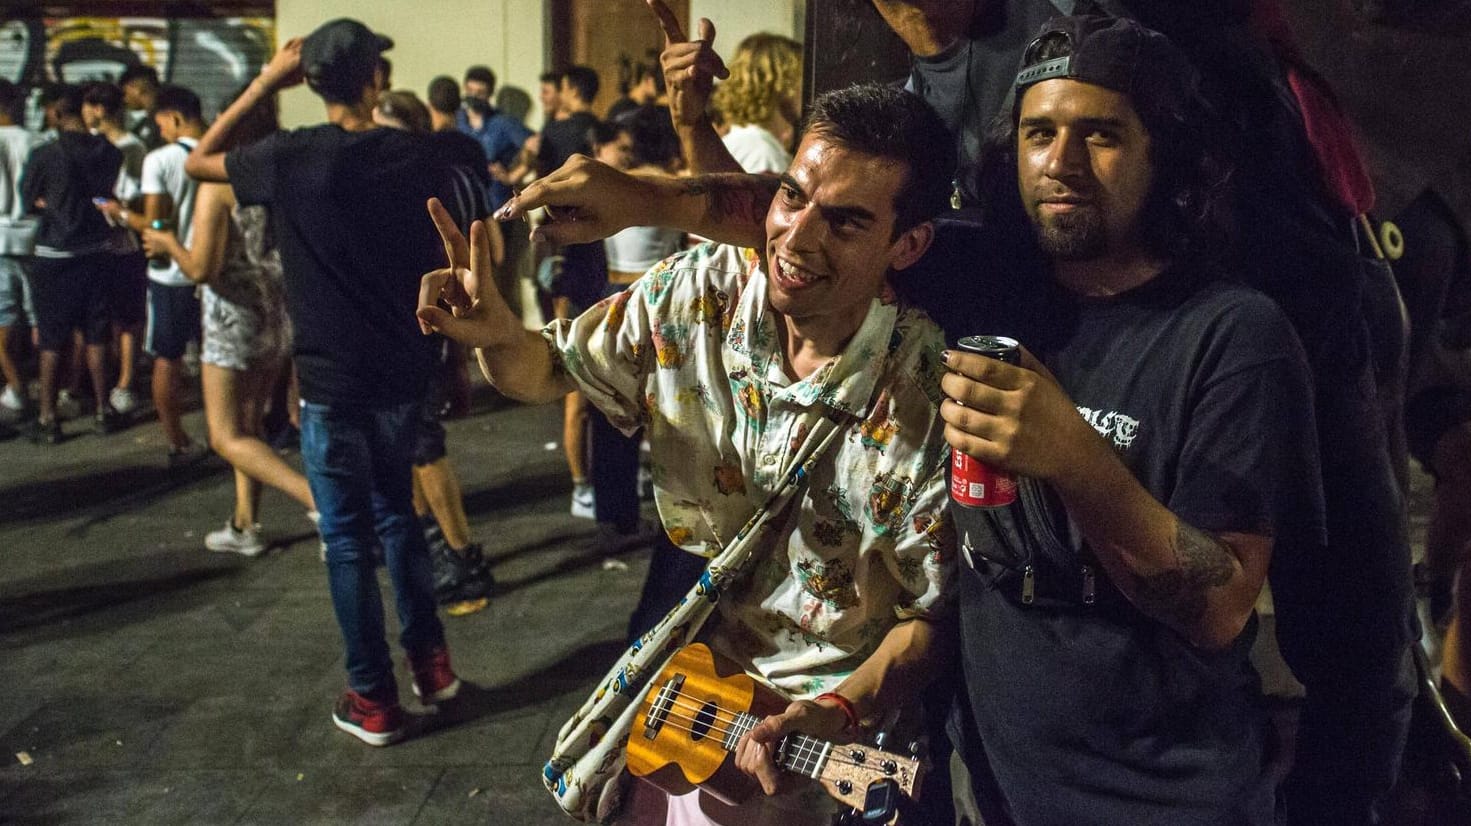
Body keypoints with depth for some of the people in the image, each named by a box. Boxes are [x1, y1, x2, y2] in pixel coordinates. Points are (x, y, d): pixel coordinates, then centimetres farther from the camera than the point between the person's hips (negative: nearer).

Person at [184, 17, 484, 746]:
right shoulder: (421, 154, -4)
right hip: (404, 373, 3)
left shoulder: (288, 157, -11)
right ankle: (431, 660, 28)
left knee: (348, 539, 6)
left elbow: (196, 161, 5)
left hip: (331, 383, -3)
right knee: (396, 515, 22)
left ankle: (373, 699, 14)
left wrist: (267, 81, 4)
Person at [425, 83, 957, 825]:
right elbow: (546, 372, 0)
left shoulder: (931, 402, -26)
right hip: (686, 673, 4)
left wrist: (835, 715, -30)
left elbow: (930, 618, -15)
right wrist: (499, 336, -22)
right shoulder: (694, 296, -15)